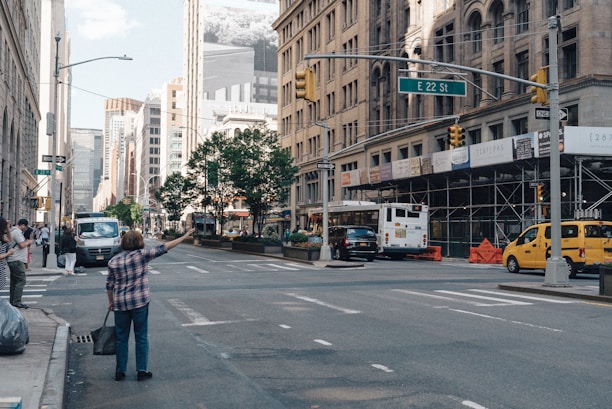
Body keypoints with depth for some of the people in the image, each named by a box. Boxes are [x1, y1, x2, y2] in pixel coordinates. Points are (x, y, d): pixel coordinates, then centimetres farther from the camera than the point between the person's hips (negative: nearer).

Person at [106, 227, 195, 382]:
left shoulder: (113, 261, 2)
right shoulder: (141, 255, -9)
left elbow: (109, 285, 5)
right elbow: (162, 249, -9)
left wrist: (111, 302, 19)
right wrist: (184, 237, -5)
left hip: (120, 304, 3)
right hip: (139, 302, -3)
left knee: (121, 338, 13)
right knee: (141, 338, 8)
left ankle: (120, 372, 18)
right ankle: (142, 371, 12)